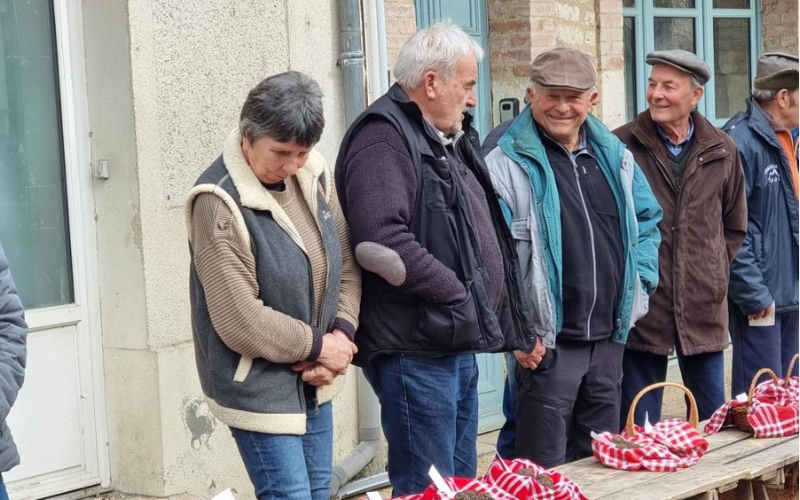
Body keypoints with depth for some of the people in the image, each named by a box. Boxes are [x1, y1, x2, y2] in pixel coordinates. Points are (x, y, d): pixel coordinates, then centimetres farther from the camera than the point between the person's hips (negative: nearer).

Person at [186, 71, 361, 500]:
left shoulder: (313, 175, 2)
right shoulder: (219, 202, -19)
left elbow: (346, 264, 9)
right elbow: (241, 322, -21)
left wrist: (342, 337, -7)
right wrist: (319, 346, -11)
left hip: (313, 380, 7)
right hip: (258, 387, -7)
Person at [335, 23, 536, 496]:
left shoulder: (453, 140, 18)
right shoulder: (385, 138, -13)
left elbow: (482, 233, 24)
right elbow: (383, 244, -26)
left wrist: (507, 319, 10)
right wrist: (459, 296, -17)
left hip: (457, 346, 10)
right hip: (416, 350, -10)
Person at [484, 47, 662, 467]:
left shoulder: (614, 156, 11)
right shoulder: (508, 163, -10)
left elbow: (648, 219, 23)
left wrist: (640, 283, 10)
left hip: (608, 336, 6)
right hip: (547, 342, -6)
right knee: (547, 467, 0)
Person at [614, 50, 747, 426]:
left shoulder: (722, 152, 6)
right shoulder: (621, 146, -6)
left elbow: (735, 225, 17)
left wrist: (713, 271, 10)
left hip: (704, 308, 3)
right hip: (640, 307, -3)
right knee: (639, 427, 4)